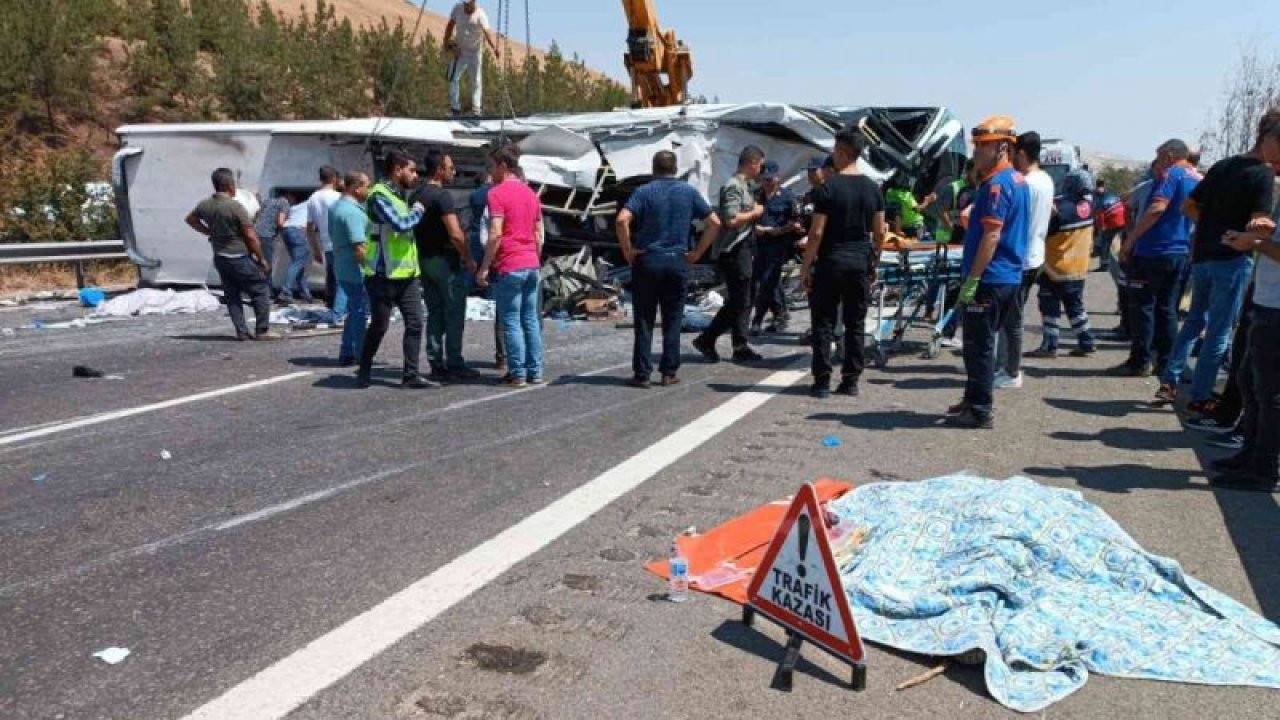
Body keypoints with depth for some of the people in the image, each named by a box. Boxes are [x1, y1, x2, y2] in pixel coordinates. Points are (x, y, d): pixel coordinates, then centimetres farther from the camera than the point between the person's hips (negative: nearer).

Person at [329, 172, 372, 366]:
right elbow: (360, 248, -26)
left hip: (342, 268, 10)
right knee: (361, 313, -1)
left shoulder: (335, 206, 13)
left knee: (355, 312, 18)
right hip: (356, 272, -10)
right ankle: (362, 357, 6)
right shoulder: (352, 212, -20)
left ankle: (347, 354, 23)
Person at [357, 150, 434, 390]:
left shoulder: (400, 196, 16)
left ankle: (411, 375, 4)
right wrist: (417, 211, -8)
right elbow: (400, 224, -25)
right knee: (379, 325, 4)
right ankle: (364, 370, 23)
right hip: (384, 276, -8)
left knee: (415, 323, 1)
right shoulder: (379, 196, -13)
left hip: (407, 274, 8)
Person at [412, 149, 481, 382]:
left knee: (435, 314, 11)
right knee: (454, 314, -2)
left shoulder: (416, 196, 11)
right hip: (446, 260, -8)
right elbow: (455, 234, -22)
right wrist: (469, 259, -11)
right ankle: (455, 365, 0)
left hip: (425, 260, 8)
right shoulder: (442, 195, -15)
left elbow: (414, 229, 16)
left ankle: (436, 365, 12)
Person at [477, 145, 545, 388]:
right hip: (532, 265, 7)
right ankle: (535, 372, 12)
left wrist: (484, 267, -13)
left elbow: (495, 234, -16)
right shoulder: (531, 194, 15)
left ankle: (517, 374, 0)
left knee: (511, 322, -2)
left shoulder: (497, 193, -8)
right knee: (531, 320, 10)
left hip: (509, 267, -7)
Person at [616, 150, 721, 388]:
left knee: (644, 320, 4)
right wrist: (697, 252, 6)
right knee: (673, 320, 10)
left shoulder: (644, 192, -2)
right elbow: (714, 222, 3)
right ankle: (669, 372, 11)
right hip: (678, 262, 2)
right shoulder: (689, 192, 6)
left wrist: (628, 250, -7)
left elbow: (622, 220, -17)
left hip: (647, 261, -2)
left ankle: (642, 373, 5)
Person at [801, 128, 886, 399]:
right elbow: (879, 232, 8)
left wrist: (805, 267, -6)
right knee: (856, 323, 10)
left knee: (824, 322, 2)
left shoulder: (829, 188, -10)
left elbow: (817, 233, -12)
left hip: (831, 261, -5)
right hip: (861, 262, 5)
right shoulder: (873, 188, 6)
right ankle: (851, 381, 13)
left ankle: (822, 382, 2)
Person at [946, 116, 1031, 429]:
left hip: (990, 278, -10)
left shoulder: (997, 184, -17)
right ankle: (975, 399, 28)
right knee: (983, 342, 18)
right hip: (1010, 277, 10)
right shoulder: (1018, 180, 14)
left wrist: (971, 280, -21)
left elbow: (991, 236, -22)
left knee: (978, 345, -3)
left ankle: (979, 411, 2)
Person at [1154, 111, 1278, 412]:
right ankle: (1200, 398, 8)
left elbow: (1188, 207, 13)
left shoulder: (1223, 166, 9)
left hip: (1202, 256, 7)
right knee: (1220, 331, 2)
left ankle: (1168, 382, 17)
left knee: (1195, 320, 20)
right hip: (1233, 260, -7)